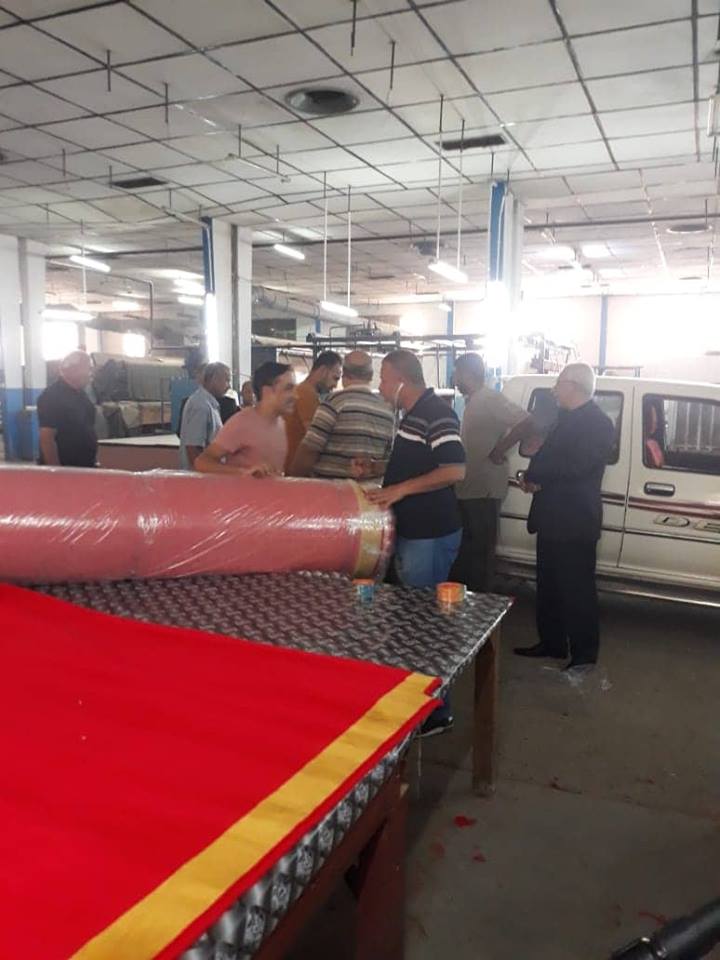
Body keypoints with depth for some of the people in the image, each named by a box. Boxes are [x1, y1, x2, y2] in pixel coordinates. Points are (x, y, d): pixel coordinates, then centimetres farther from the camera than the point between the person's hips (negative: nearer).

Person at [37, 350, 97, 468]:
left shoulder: (80, 394, 10)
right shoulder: (52, 396, -16)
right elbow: (46, 438, -20)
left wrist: (94, 459, 16)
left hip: (86, 467, 8)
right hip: (64, 470, -8)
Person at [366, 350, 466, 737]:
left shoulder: (437, 414, -16)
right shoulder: (413, 414, 15)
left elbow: (455, 470, -26)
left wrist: (400, 489, -25)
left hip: (431, 535, -10)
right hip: (411, 531, 10)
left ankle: (436, 713, 11)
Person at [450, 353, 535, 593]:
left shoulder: (490, 399, -15)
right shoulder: (473, 401, 13)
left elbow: (527, 423, -24)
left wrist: (499, 451, -20)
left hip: (484, 490, -10)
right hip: (467, 488, 10)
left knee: (481, 549, 0)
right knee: (464, 546, 17)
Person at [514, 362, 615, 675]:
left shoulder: (598, 423, -14)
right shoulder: (566, 418, 14)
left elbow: (575, 465, -25)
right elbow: (548, 457, 13)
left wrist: (534, 475, -13)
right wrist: (534, 478, -9)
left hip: (575, 522, -9)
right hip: (553, 517, 9)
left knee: (576, 590, 1)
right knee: (549, 587, 17)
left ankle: (584, 654, 15)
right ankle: (551, 643, 30)